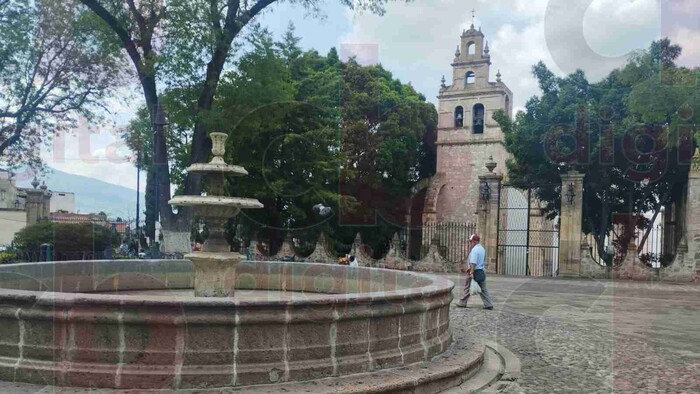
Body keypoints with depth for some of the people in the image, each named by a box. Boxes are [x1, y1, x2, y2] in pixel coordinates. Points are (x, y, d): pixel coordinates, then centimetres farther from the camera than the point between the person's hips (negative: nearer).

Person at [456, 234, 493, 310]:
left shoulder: (474, 250, -17)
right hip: (482, 272, 8)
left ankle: (462, 303, 14)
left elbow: (473, 263, -24)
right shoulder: (482, 249, 13)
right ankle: (488, 304, 6)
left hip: (475, 272, -8)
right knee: (483, 289, 10)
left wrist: (471, 272, -25)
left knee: (467, 288, 5)